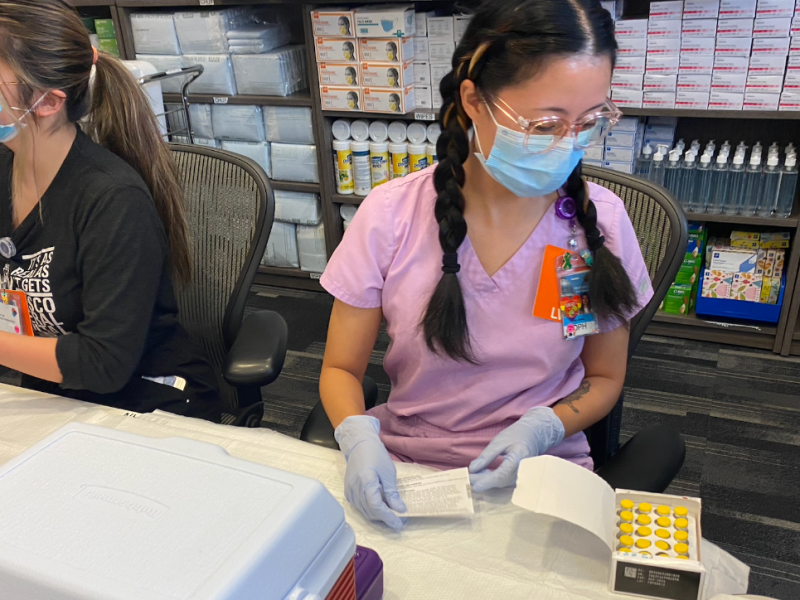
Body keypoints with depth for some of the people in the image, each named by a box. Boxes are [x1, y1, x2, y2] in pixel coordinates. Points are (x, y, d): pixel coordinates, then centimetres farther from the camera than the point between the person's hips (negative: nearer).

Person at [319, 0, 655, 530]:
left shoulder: (600, 219, -8)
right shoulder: (391, 216, -12)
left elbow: (604, 378, 5)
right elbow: (341, 370, -1)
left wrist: (539, 428, -14)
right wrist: (359, 436, -22)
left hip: (542, 473, 0)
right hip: (403, 470, 1)